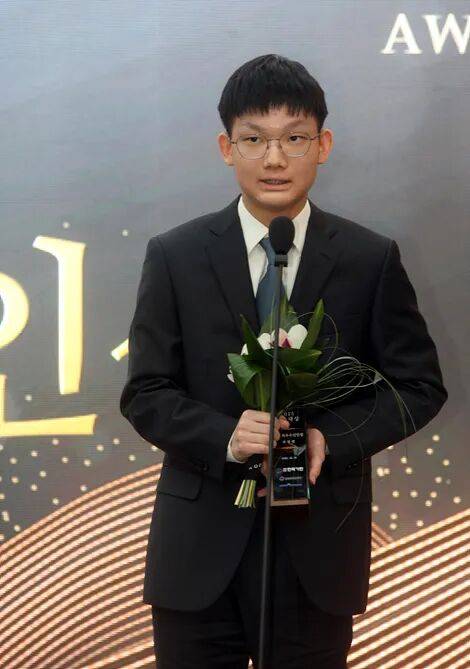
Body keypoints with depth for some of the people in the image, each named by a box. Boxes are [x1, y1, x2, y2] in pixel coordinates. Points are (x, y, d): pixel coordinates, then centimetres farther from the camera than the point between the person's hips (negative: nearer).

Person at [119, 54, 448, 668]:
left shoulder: (372, 260, 1)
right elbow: (145, 394, 1)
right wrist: (227, 438, -18)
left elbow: (420, 385, 4)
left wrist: (332, 439, -13)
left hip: (318, 544, 0)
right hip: (201, 546, 0)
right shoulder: (174, 257, 2)